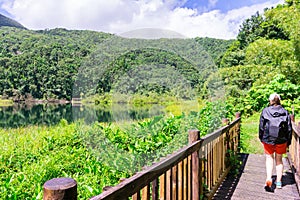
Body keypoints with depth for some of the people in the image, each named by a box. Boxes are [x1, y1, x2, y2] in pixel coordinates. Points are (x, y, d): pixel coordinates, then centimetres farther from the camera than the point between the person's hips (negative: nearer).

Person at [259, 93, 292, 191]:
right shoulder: (285, 112, 0)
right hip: (281, 140, 2)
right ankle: (278, 182, 20)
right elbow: (289, 128, 3)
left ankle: (269, 178, -9)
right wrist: (288, 142, 12)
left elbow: (261, 126, -1)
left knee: (269, 158, 9)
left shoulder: (265, 111, -5)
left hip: (268, 139, -1)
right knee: (279, 159, 15)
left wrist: (261, 138, 11)